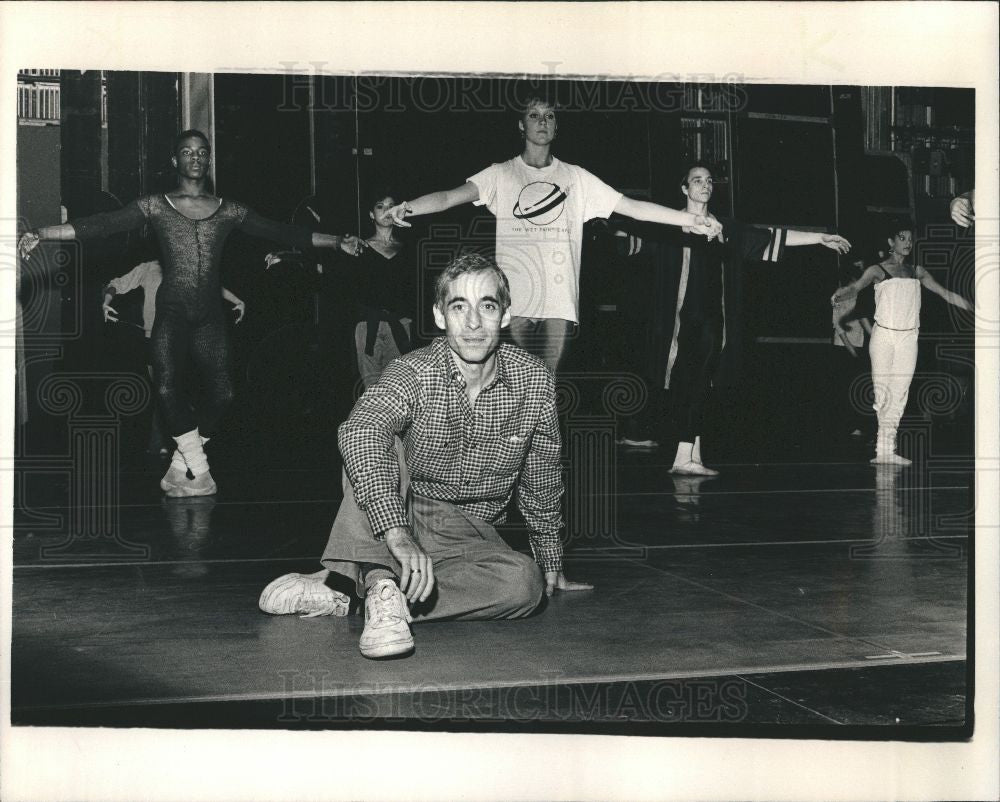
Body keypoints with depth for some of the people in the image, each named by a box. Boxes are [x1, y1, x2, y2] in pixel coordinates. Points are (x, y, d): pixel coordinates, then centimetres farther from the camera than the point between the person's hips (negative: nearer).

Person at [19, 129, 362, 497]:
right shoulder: (155, 206, 7)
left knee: (221, 392, -10)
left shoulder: (229, 211, 13)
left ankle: (179, 467, 5)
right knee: (166, 388, -19)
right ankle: (199, 470, -6)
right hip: (171, 312, -2)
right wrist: (41, 234, -11)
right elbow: (103, 225, -1)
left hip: (209, 315, 2)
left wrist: (336, 242, 9)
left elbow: (279, 232, 12)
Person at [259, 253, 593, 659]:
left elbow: (541, 478, 8)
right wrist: (397, 535, -53)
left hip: (468, 534, 2)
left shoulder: (534, 381, -6)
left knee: (525, 584, -31)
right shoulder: (413, 373, -16)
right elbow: (360, 433, -38)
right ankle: (380, 585, -44)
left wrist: (551, 564, 17)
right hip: (400, 515, -2)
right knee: (374, 447, -29)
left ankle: (344, 594, -32)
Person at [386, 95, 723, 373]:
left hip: (560, 303, 2)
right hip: (515, 301, -2)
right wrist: (408, 207, -26)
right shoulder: (501, 175, 8)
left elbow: (632, 206, 12)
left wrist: (691, 219, 5)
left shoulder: (576, 178, 13)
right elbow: (450, 196, -6)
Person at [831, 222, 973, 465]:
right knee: (883, 391, -8)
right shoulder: (878, 270, 1)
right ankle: (884, 448, -8)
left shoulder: (917, 271, 15)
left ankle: (887, 449, 0)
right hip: (884, 336, -4)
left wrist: (973, 308, 18)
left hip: (908, 338, 4)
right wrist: (839, 295, -38)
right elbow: (856, 286, -16)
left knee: (900, 393, -1)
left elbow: (946, 294, 20)